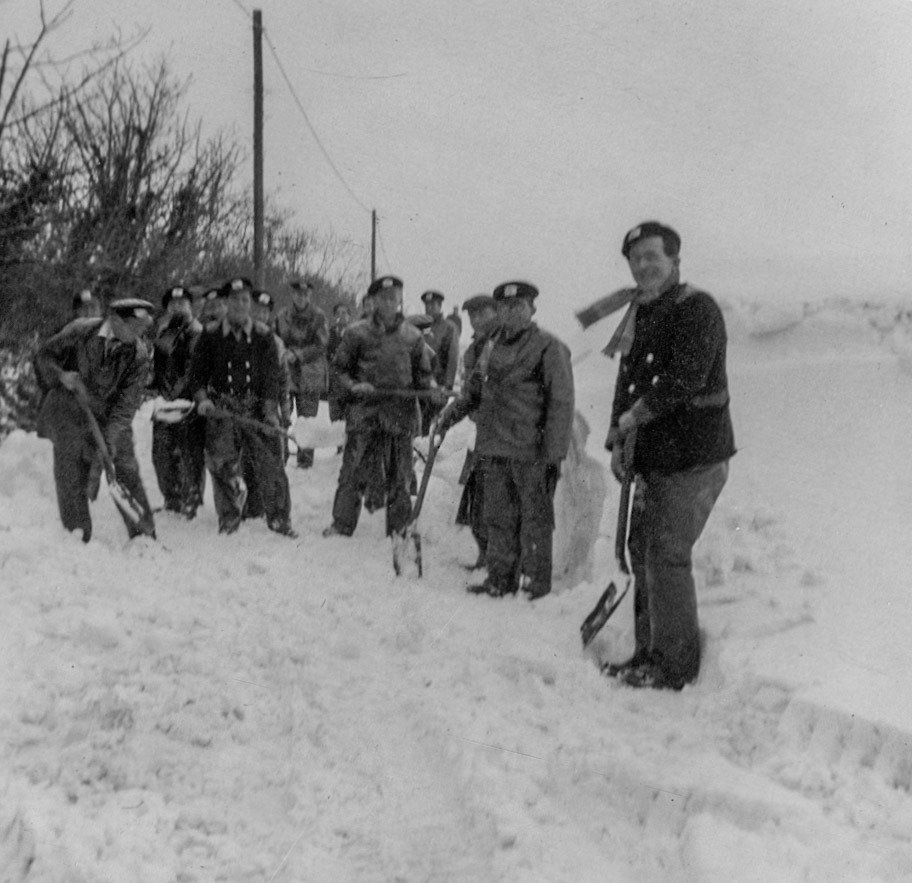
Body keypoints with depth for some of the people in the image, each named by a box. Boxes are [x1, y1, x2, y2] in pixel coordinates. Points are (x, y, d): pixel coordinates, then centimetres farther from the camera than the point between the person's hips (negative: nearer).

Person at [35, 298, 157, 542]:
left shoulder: (138, 355, -15)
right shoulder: (79, 331, -15)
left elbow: (127, 402, -17)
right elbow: (44, 357, -2)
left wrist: (111, 439, -27)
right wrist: (62, 376, -22)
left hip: (111, 421, 0)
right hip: (70, 418, 0)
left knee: (127, 472, -3)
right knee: (71, 480, 3)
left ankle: (144, 535, 8)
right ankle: (78, 539, 16)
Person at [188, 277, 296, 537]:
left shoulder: (263, 336, 3)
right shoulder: (210, 335, 4)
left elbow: (272, 375, 0)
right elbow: (197, 372, 8)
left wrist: (270, 410, -10)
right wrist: (202, 398, -9)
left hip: (257, 408, 0)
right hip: (221, 408, 0)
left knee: (270, 462, -3)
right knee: (222, 462, -6)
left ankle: (279, 519, 10)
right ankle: (229, 517, 11)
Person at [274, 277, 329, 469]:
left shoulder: (318, 316, -1)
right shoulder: (282, 316, 8)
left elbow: (321, 345, -7)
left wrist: (297, 354, -16)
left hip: (310, 376, -2)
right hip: (285, 374, 2)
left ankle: (305, 460, 9)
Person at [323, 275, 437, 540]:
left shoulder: (412, 336, 6)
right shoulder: (357, 332, 3)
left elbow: (422, 374, 13)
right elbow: (339, 367, 9)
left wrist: (432, 388, -8)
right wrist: (353, 386, -10)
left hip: (401, 413, 1)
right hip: (364, 411, -1)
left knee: (399, 477, 6)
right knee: (352, 471, 1)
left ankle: (397, 529, 17)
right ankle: (342, 524, 13)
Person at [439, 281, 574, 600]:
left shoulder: (549, 347, -7)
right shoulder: (491, 346, 14)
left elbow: (561, 404, -10)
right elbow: (477, 391, 26)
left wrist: (554, 453, -14)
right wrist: (458, 410, 8)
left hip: (532, 453, -7)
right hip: (495, 450, 7)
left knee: (535, 520, 3)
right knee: (498, 518, 13)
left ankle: (535, 583, 13)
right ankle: (500, 579, 24)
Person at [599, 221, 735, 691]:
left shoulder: (697, 309, -12)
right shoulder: (640, 314, 15)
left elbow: (684, 381, -22)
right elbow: (628, 382, 15)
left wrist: (631, 418, -13)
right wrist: (617, 440, 2)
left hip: (693, 458, -9)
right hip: (652, 457, 9)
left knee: (667, 554, -7)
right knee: (642, 547, 12)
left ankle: (676, 665, 5)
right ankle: (650, 651, 25)